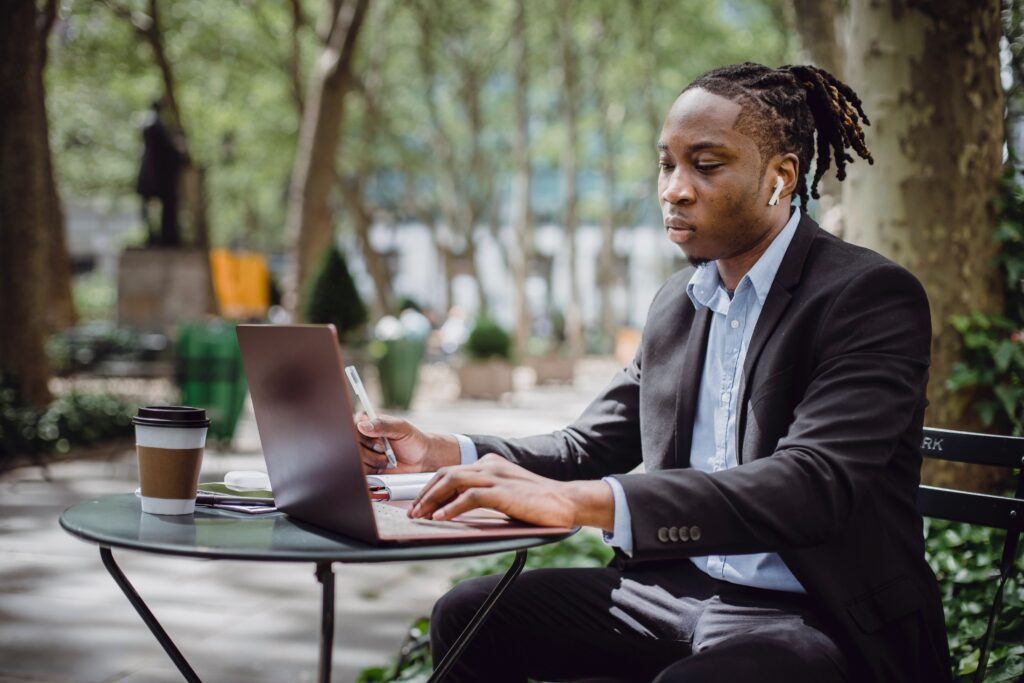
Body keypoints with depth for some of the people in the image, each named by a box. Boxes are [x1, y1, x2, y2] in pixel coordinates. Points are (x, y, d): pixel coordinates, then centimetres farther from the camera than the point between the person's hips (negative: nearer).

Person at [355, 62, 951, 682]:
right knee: (468, 616, 1)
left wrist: (583, 501, -39)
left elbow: (814, 484, -29)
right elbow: (595, 445, 16)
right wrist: (446, 455, -2)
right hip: (679, 587, 7)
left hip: (819, 619, -7)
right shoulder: (678, 304, 11)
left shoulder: (871, 297, -15)